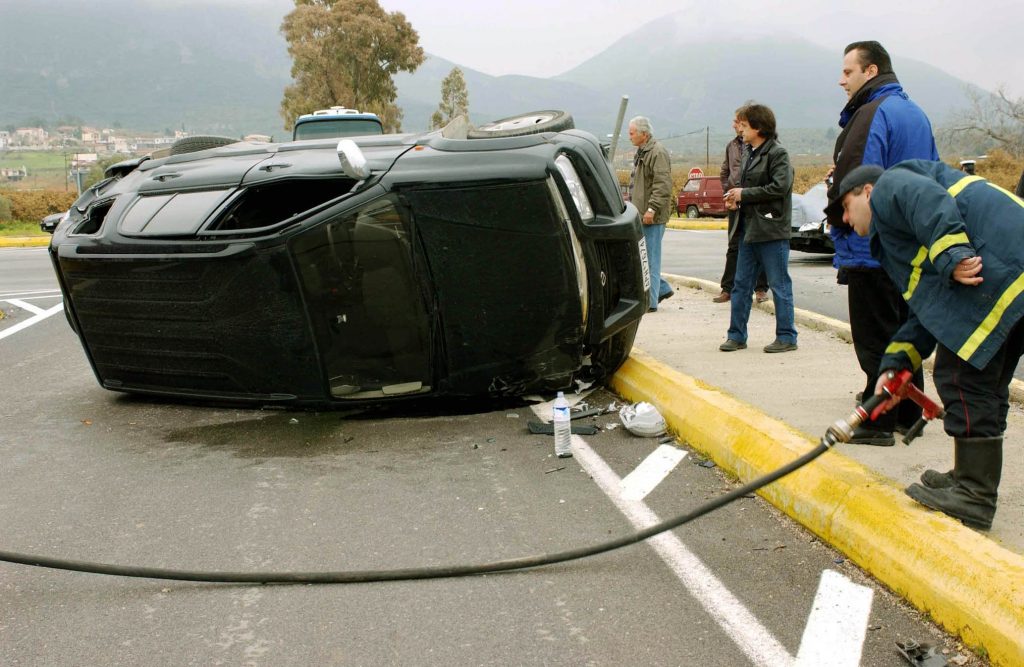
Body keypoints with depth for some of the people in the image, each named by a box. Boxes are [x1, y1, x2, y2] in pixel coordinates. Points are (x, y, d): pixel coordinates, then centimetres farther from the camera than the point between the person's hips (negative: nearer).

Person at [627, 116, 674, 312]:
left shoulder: (658, 153, -13)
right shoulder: (642, 152, 19)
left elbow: (663, 185, -21)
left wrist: (652, 209, -25)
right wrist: (633, 207, 23)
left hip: (652, 217, -10)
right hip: (640, 215, 10)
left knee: (650, 259, -5)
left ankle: (650, 301, 0)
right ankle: (662, 288, 26)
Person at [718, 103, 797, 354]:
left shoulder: (777, 153, -10)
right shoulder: (751, 155, 16)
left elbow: (780, 187, -21)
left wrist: (744, 194, -15)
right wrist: (735, 199, 4)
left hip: (771, 231, -9)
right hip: (748, 229, 9)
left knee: (779, 285, 0)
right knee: (741, 284, 10)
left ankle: (787, 336, 8)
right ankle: (737, 335, 17)